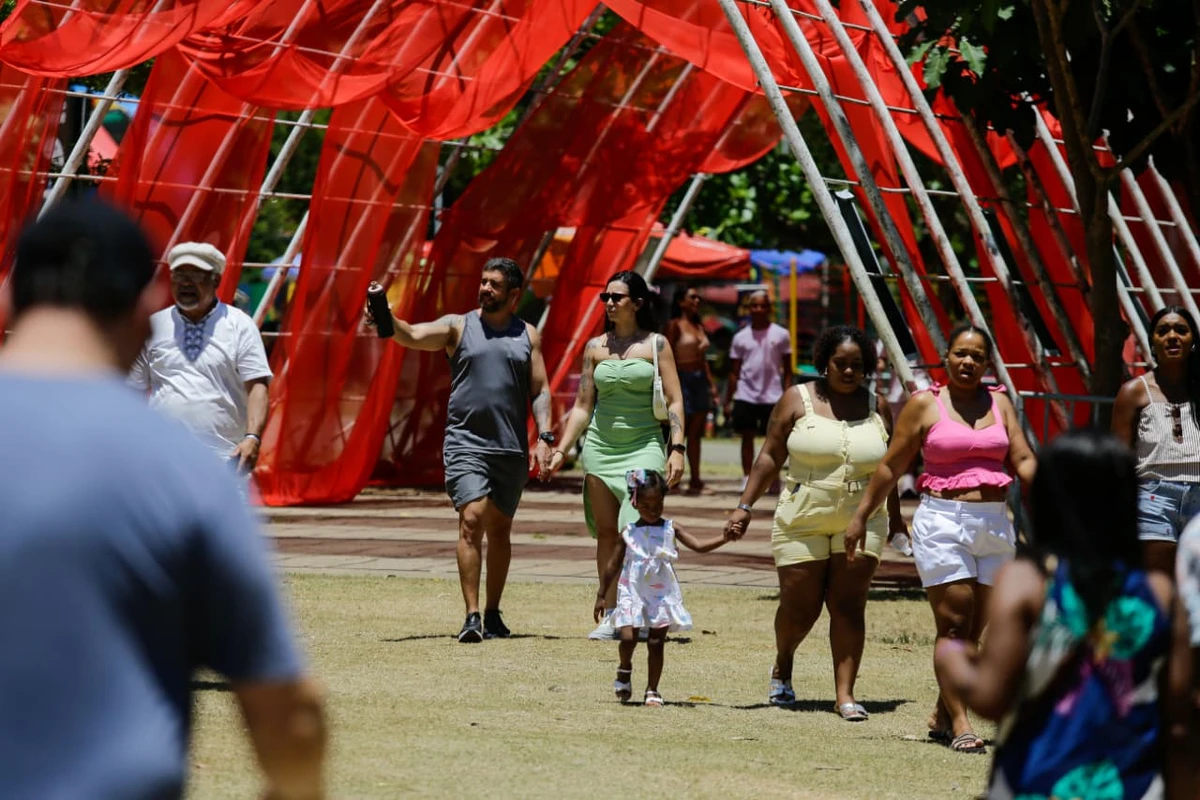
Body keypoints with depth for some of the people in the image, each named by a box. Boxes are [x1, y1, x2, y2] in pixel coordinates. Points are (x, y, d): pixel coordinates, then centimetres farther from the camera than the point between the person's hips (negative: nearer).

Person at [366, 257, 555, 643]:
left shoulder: (527, 335, 10)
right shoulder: (458, 326, 4)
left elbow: (540, 390, 9)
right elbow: (412, 336, -10)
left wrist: (544, 438, -3)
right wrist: (386, 319, -30)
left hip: (511, 448, 3)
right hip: (466, 443, -3)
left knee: (500, 528, 10)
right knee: (471, 520, -16)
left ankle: (493, 614, 21)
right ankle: (471, 616, -18)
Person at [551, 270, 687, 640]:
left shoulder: (656, 345, 1)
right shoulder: (595, 347, 9)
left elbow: (674, 401, -1)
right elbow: (582, 407, 12)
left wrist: (677, 448, -11)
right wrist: (561, 450, 6)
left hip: (643, 447, -3)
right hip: (600, 446, 3)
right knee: (606, 533, 1)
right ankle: (611, 616, 5)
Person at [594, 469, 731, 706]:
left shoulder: (670, 530, 0)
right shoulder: (628, 534, -1)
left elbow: (699, 546, -5)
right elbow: (613, 566, 6)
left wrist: (724, 538, -20)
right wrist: (601, 596, 7)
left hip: (662, 596, 1)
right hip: (633, 595, -1)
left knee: (656, 643, 1)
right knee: (628, 637, -14)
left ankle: (652, 691, 11)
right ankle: (625, 670, 18)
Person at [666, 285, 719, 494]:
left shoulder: (699, 327, 16)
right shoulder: (675, 325, -6)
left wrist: (712, 385, 15)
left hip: (700, 379, 7)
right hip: (682, 377, -7)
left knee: (696, 434, 7)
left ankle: (695, 481, 9)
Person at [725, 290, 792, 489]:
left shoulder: (780, 335, 3)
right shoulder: (741, 337, 7)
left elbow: (787, 369, 5)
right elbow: (734, 372, 10)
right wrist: (728, 401, 5)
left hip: (772, 396, -1)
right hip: (745, 395, 1)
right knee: (747, 436, 1)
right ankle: (746, 478, 4)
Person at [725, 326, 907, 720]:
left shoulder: (877, 408, 8)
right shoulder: (798, 401, 1)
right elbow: (770, 456, 1)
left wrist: (894, 515, 22)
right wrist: (745, 506, -5)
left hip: (861, 521, 1)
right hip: (803, 521, -1)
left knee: (849, 606, -7)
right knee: (799, 606, 3)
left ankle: (845, 694, -7)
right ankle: (782, 666, 33)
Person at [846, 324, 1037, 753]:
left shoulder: (1000, 404, 11)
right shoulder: (924, 404, 1)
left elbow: (1023, 460, 6)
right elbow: (892, 465, 4)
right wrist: (861, 516, 4)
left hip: (994, 524, 4)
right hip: (942, 521, -4)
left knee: (975, 629, 7)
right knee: (954, 623, -11)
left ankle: (941, 716, 19)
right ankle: (960, 724, -12)